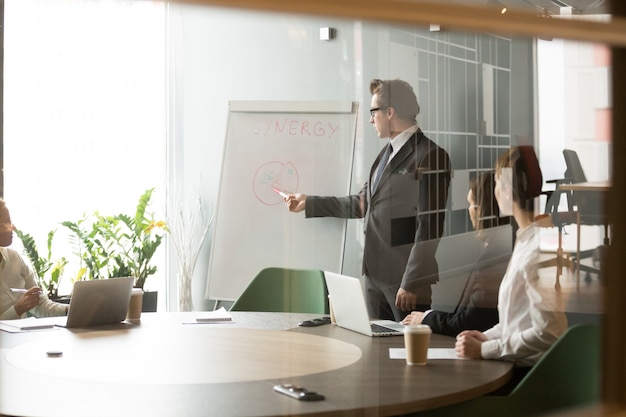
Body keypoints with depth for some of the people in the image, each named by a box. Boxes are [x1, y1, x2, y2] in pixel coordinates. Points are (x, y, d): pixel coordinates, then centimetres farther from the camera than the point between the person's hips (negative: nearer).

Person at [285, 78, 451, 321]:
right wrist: (309, 204, 23)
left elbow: (430, 227, -17)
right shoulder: (387, 153, 16)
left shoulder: (430, 156, -13)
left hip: (405, 278, -8)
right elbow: (362, 204, 22)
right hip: (375, 274, 8)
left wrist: (412, 283, -18)